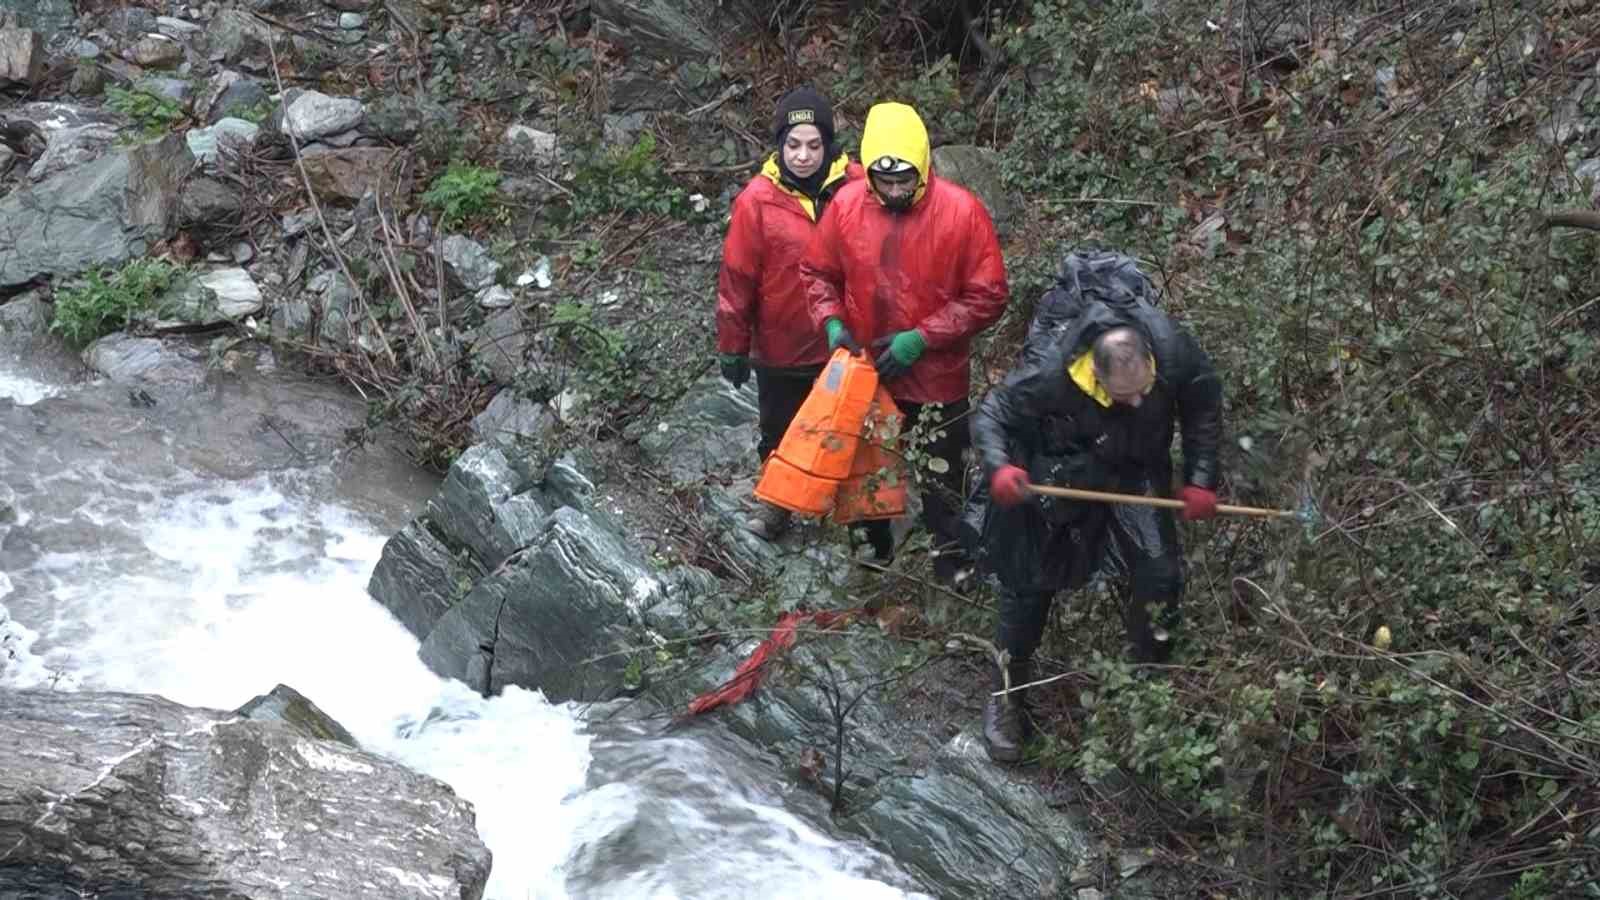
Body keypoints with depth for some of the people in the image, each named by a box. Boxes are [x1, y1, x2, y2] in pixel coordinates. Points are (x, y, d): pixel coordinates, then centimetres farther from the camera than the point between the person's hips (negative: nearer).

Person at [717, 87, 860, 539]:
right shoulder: (758, 200, -17)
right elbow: (736, 278, -10)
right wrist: (732, 347, -5)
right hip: (779, 348, -1)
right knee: (779, 429, 19)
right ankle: (775, 503, 42)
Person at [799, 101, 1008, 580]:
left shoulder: (962, 211, -20)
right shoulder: (846, 204, -11)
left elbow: (987, 296, -16)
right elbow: (816, 272, 3)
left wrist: (922, 338, -21)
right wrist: (832, 323, -15)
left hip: (938, 377, -3)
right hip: (866, 371, 3)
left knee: (943, 479, 13)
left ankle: (950, 561, 33)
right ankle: (874, 551, 46)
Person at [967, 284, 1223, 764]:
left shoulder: (1174, 353, -29)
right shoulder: (1050, 371, -38)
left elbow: (1205, 406, -8)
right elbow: (991, 414, -25)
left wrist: (1200, 480, -12)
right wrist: (998, 468, -44)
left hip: (1135, 474, 2)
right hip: (1057, 480, -2)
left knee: (1158, 572, -9)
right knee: (1029, 585, 5)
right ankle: (1006, 697, 23)